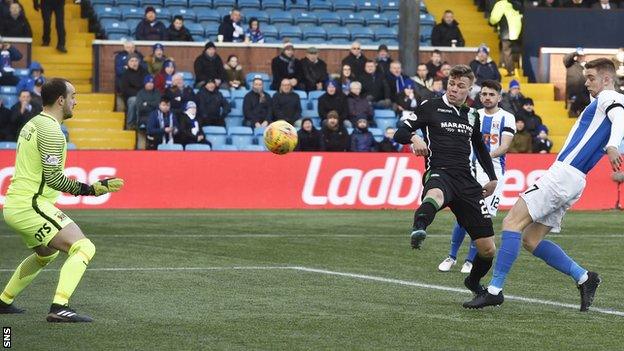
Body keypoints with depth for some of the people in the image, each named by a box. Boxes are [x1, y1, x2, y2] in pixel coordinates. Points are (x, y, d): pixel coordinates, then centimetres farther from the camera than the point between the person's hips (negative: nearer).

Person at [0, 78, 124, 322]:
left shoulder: (32, 125, 16)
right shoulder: (51, 130, -15)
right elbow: (53, 177, -20)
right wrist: (88, 189, -20)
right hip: (31, 207, -10)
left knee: (47, 253, 32)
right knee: (83, 248, -17)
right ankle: (59, 308, -28)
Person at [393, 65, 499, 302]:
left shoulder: (472, 116, 19)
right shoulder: (430, 108, 6)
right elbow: (399, 133, 0)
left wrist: (492, 178, 33)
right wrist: (414, 137, -21)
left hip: (466, 181, 5)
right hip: (439, 174, -5)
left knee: (488, 249, 2)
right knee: (435, 196, -46)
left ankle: (473, 282, 32)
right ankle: (418, 229, -76)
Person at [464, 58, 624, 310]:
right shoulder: (603, 103, 23)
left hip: (564, 173, -10)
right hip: (571, 181, 10)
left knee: (512, 222, -13)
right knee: (531, 240, 9)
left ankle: (495, 289, -16)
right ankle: (584, 278, 8)